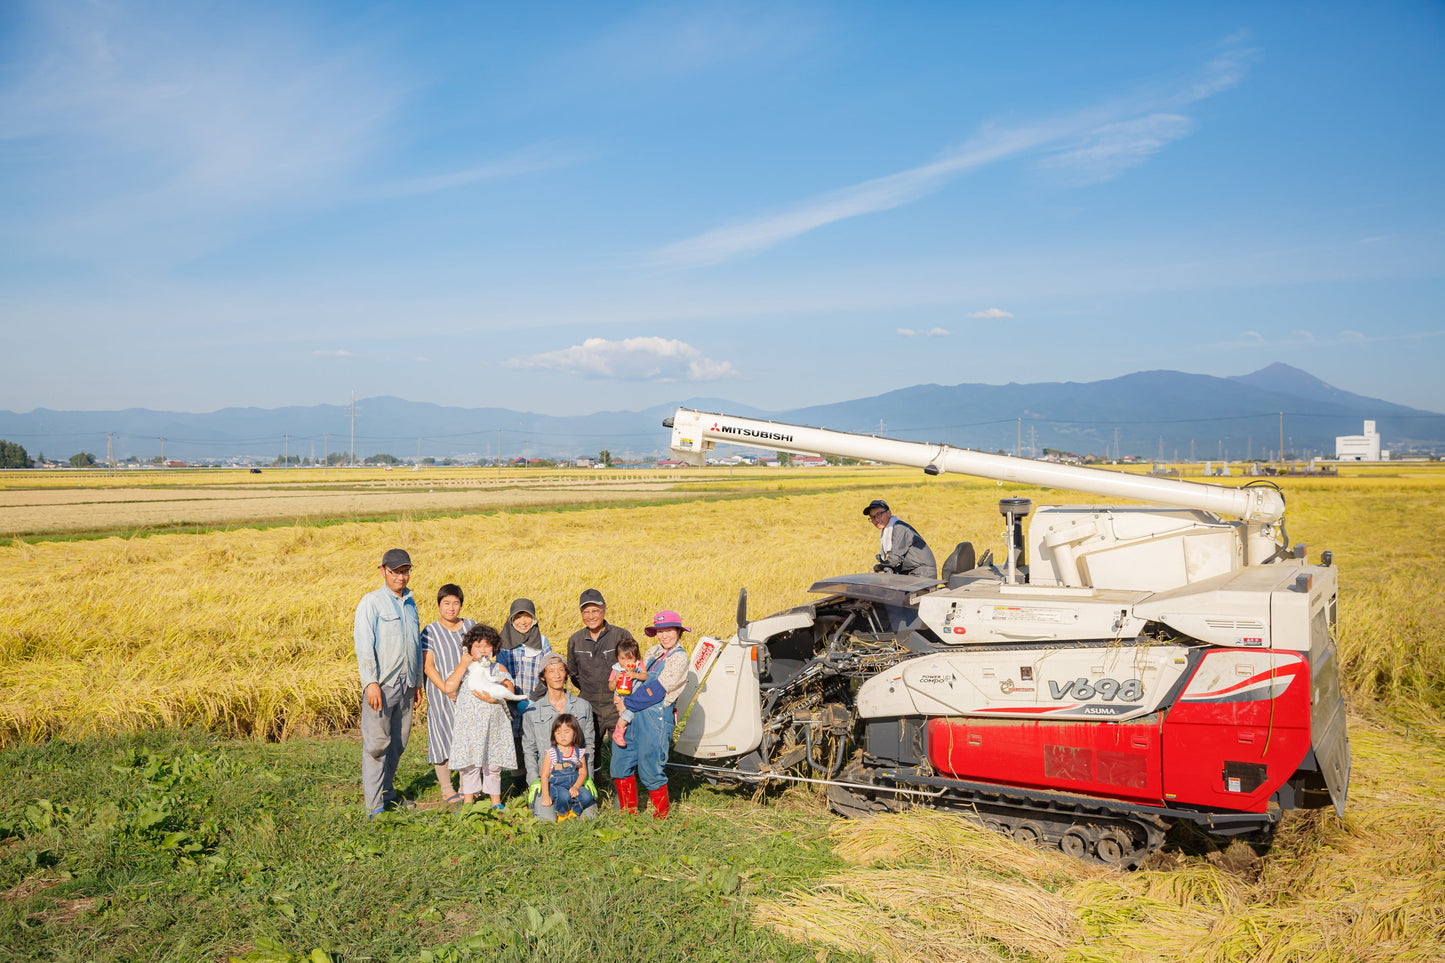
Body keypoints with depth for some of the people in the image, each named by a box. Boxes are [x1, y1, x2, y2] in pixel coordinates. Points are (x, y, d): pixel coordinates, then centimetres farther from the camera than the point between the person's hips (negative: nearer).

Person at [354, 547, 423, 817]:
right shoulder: (371, 602, -5)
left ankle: (387, 792, 24)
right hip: (382, 684, -6)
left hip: (405, 684, 6)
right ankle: (374, 804, -2)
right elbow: (364, 645, -11)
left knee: (398, 742, 11)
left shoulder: (410, 603, 15)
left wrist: (416, 683, 20)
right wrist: (370, 683, -19)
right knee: (377, 743, -6)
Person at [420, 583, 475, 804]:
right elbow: (428, 666, -8)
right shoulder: (430, 632, -3)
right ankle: (447, 790, 8)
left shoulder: (470, 626, 8)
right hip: (442, 694, -3)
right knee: (444, 738, -1)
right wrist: (447, 690, -17)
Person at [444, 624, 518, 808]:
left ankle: (496, 801, 19)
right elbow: (449, 686, -11)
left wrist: (493, 698, -18)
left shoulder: (499, 669, 8)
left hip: (493, 723, 1)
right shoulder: (462, 669, 6)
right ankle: (468, 802, 15)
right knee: (469, 764, 3)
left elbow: (510, 690, -3)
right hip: (469, 723, -1)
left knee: (493, 764, 6)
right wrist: (463, 665, -11)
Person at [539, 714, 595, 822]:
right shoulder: (551, 754, -4)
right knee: (564, 796, -34)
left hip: (574, 785, 3)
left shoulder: (579, 753, 4)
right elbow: (545, 775, -5)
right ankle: (562, 814, 0)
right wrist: (545, 795, -14)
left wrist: (575, 787, -18)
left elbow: (583, 773, 1)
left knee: (586, 796, -25)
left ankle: (574, 813, 5)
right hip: (556, 786, -3)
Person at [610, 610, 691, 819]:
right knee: (621, 761, 10)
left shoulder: (679, 657, -8)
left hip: (656, 717, -7)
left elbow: (657, 690, -14)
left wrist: (627, 703, -11)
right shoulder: (653, 652, 15)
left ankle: (661, 815, 18)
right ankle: (628, 812, 26)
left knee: (650, 768, -3)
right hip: (633, 715, 8)